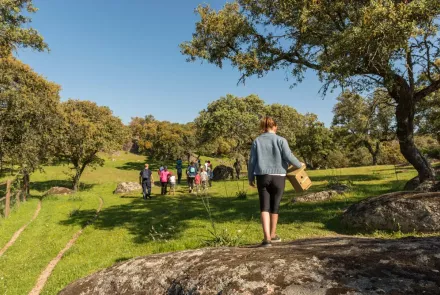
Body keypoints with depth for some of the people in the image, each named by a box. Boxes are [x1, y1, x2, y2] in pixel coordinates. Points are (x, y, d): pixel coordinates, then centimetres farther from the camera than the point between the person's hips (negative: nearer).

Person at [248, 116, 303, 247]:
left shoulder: (257, 141, 4)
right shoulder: (281, 140, -3)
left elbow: (252, 161, 4)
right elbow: (288, 157, -10)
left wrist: (250, 178, 13)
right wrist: (300, 165, 9)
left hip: (262, 177, 1)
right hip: (278, 177, 0)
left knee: (264, 207, 1)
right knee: (275, 207, 12)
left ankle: (267, 238, -11)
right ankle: (272, 235, 27)